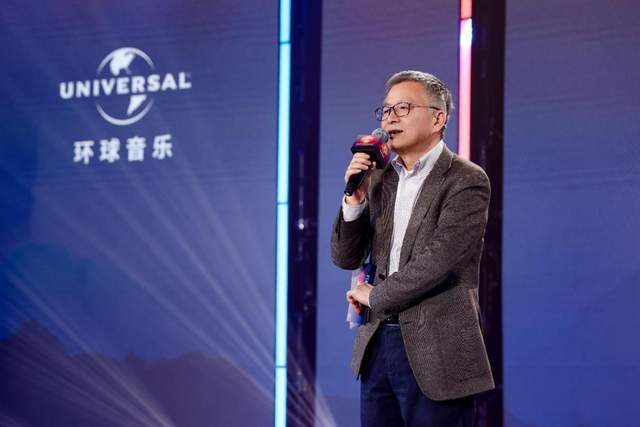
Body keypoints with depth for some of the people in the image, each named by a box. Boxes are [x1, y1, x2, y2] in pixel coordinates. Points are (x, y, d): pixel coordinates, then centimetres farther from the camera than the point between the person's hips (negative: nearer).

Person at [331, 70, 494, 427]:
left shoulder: (466, 181, -8)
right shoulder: (380, 178, 12)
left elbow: (437, 259, -18)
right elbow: (346, 258, 10)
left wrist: (375, 296, -5)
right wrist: (355, 197, -6)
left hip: (436, 354, -6)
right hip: (377, 343, 6)